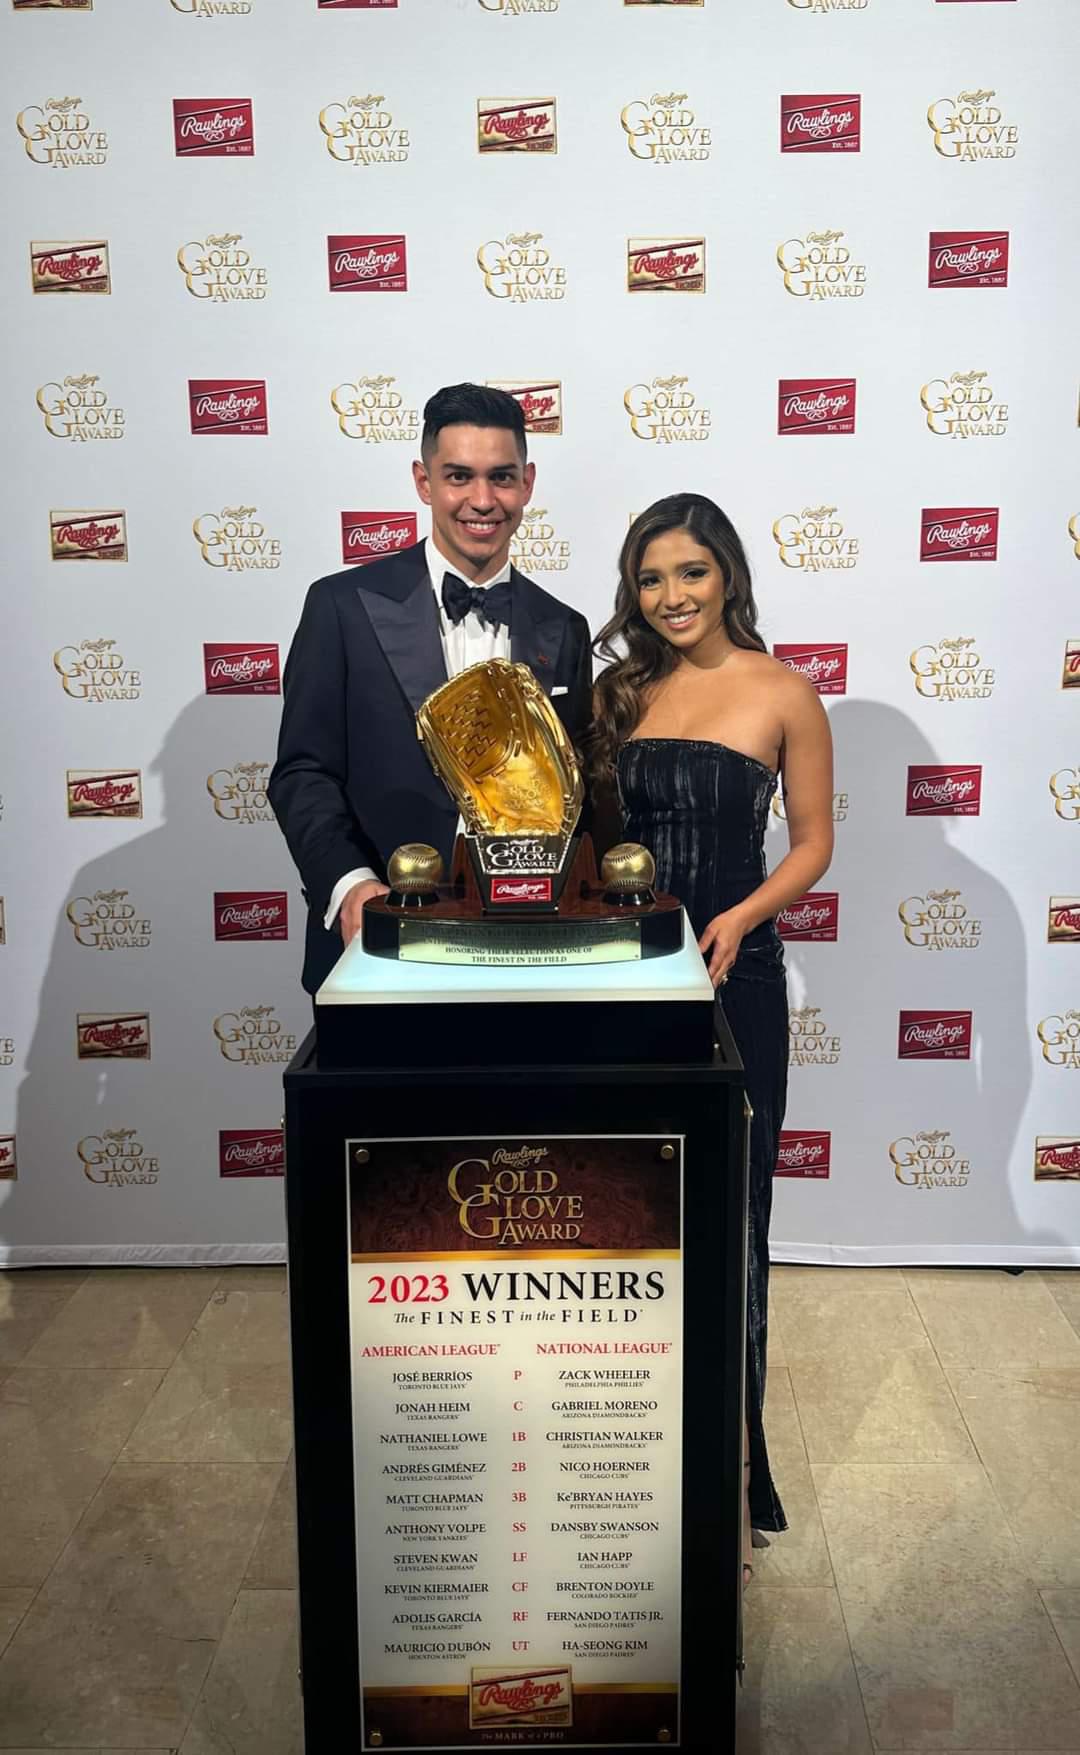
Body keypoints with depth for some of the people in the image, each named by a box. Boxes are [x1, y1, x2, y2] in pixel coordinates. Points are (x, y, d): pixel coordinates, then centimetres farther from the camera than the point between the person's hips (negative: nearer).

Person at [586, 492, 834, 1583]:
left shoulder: (783, 695, -3)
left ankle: (723, 1478, 18)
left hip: (731, 977, -3)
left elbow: (812, 842, 0)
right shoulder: (617, 688, 8)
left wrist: (739, 919, -16)